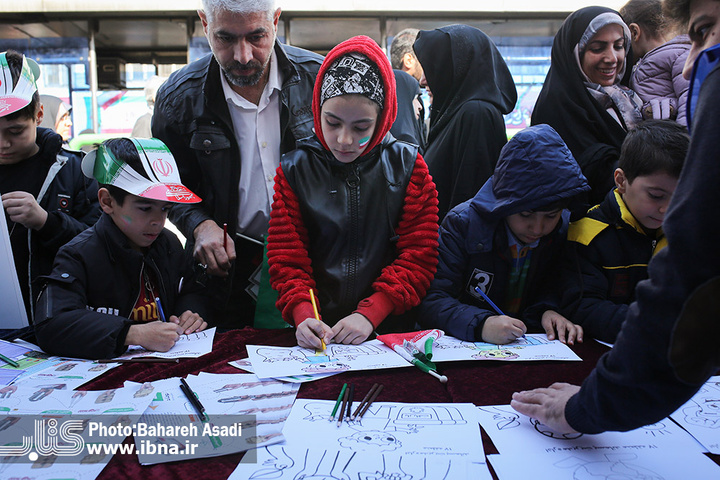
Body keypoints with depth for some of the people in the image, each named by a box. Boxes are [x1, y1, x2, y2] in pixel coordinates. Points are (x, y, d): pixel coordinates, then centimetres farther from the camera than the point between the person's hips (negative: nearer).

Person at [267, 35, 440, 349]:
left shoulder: (408, 165, 4)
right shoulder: (294, 169, 5)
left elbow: (419, 253, 0)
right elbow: (286, 258, 4)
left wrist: (369, 313, -10)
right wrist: (303, 314, -14)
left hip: (389, 327, -1)